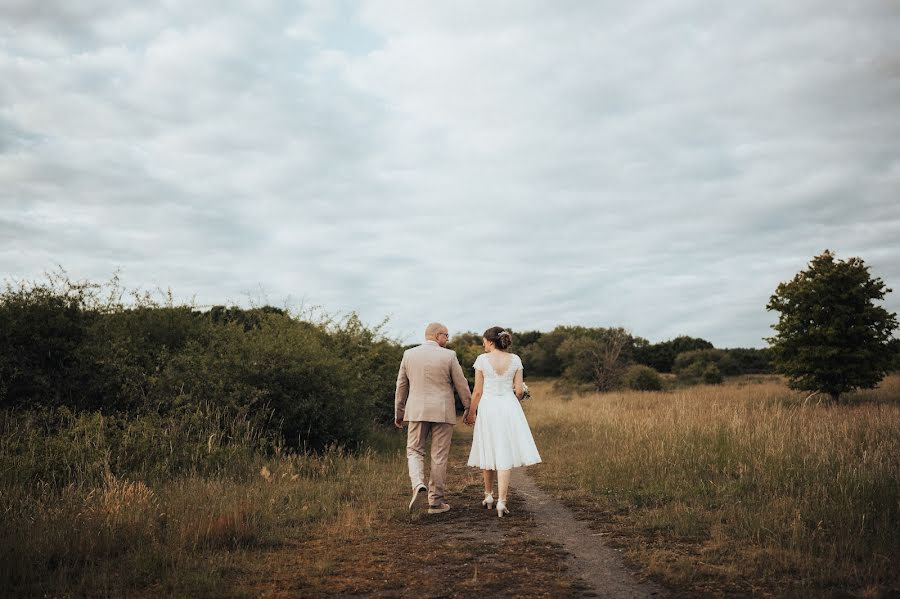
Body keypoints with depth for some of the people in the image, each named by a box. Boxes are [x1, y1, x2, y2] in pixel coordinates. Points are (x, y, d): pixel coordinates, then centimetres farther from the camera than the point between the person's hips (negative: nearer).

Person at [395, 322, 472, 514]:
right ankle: (435, 501, 9)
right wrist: (470, 409, 10)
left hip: (416, 411, 2)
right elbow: (461, 385, -2)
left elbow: (401, 386, 8)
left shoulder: (409, 354, 3)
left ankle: (418, 484, -14)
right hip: (442, 412, -2)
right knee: (439, 456, 6)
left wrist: (398, 413, 17)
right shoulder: (448, 356, -6)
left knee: (414, 451, 13)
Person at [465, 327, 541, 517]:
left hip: (488, 407, -1)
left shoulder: (482, 359, -5)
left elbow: (478, 391, -4)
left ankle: (488, 495, 28)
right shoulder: (515, 360, 1)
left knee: (488, 451, 15)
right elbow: (520, 391, 1)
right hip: (509, 408, 1)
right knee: (505, 455, 0)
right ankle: (501, 501, -8)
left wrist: (471, 413, 8)